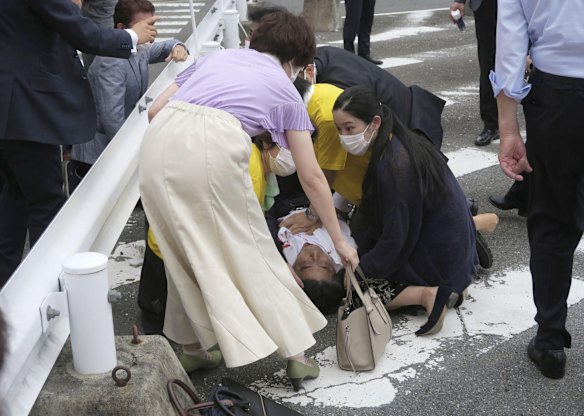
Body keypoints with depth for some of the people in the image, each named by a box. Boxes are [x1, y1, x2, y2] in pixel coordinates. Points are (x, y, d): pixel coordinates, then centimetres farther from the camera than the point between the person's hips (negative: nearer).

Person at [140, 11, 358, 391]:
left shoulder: (217, 56, 32)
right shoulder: (285, 90, 23)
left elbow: (155, 109, 24)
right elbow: (311, 177, 23)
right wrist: (339, 240, 30)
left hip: (160, 141, 4)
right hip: (215, 146, -4)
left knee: (186, 252, 20)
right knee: (252, 253, 12)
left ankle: (192, 347, 30)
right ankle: (296, 353, 20)